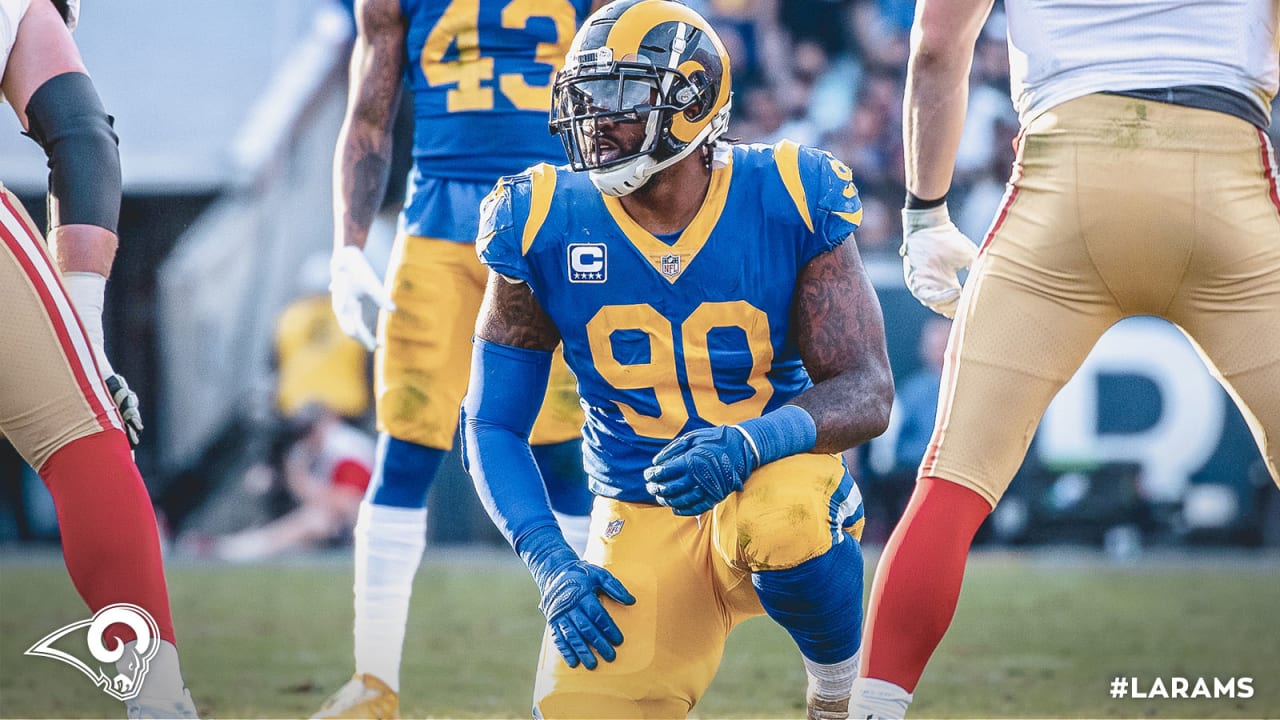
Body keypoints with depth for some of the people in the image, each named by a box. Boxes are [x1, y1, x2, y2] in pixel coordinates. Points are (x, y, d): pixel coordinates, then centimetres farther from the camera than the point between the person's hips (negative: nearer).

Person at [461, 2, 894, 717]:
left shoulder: (788, 203, -12)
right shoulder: (545, 227, -7)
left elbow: (868, 393, -14)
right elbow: (493, 425, -1)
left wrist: (746, 445, -35)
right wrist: (553, 564, -17)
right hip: (641, 520, 2)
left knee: (784, 520, -38)